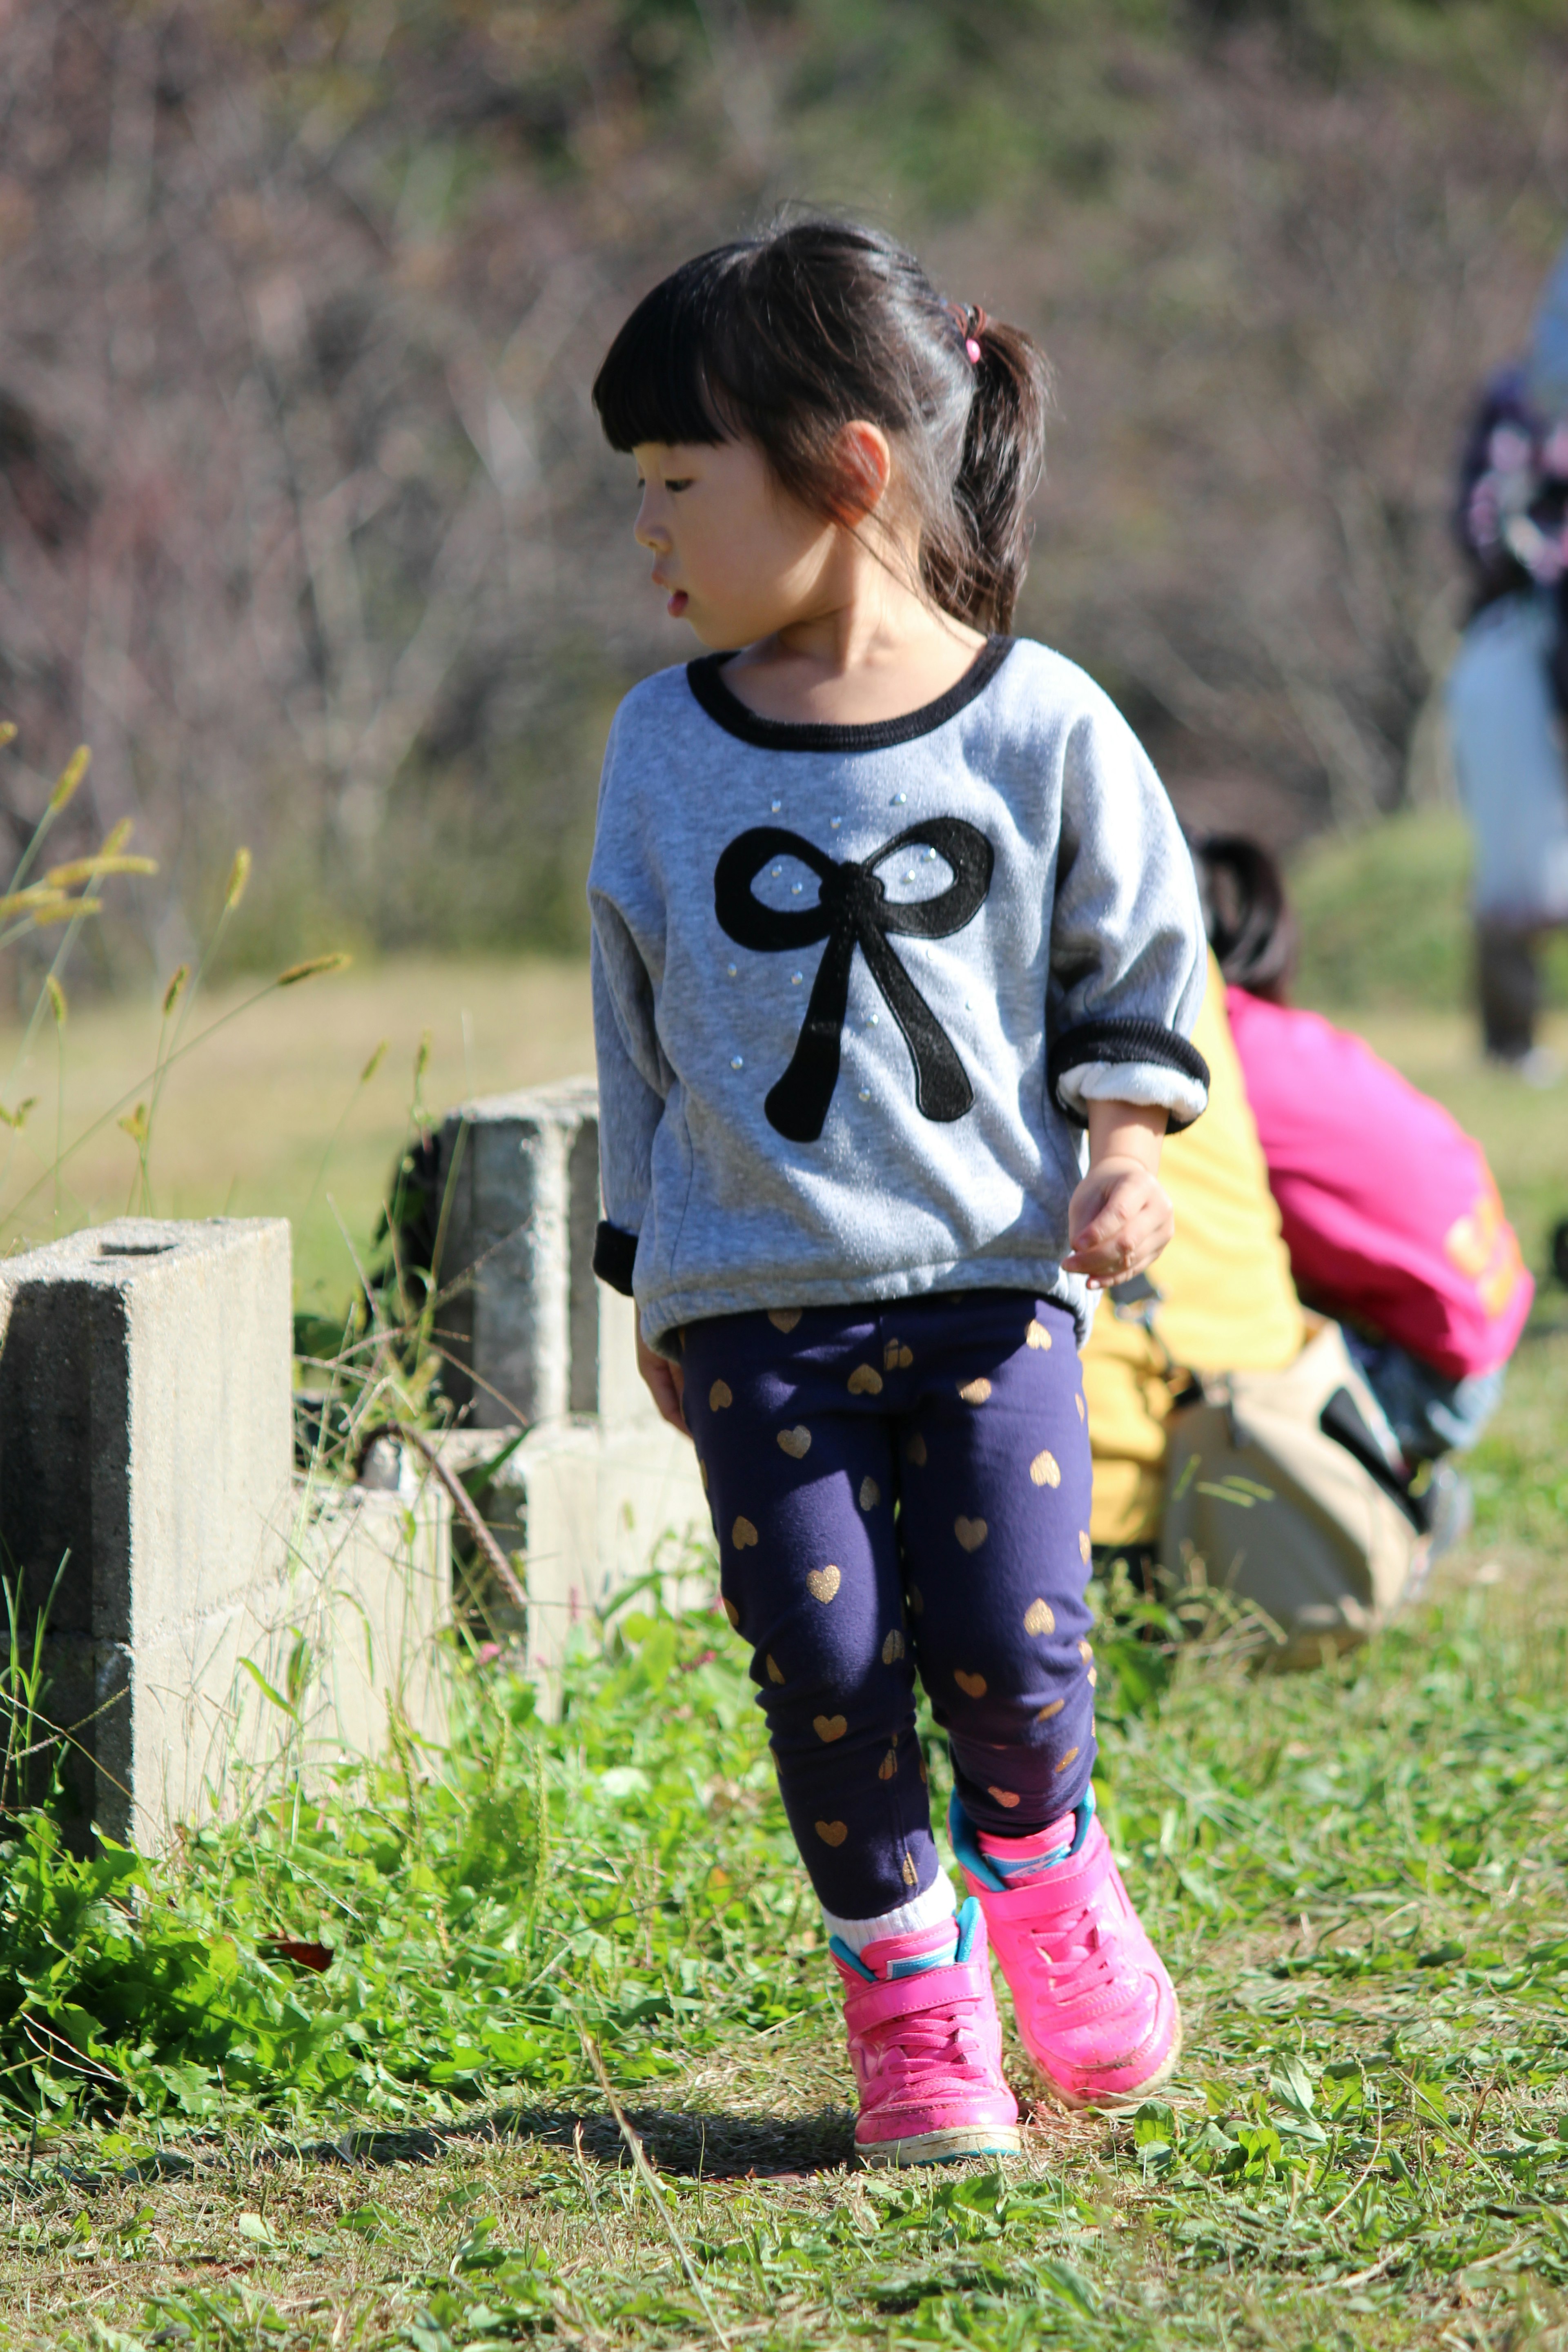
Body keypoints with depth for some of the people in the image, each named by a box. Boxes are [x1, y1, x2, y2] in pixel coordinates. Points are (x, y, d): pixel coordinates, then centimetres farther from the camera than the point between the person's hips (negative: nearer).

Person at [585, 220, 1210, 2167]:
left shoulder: (1041, 728, -4)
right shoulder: (667, 748, 3)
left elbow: (1134, 967, 9)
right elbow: (638, 1034, 12)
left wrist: (1125, 1151, -7)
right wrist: (649, 1283, 13)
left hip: (993, 1274, -2)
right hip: (755, 1293, 2)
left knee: (1005, 1640, -10)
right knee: (823, 1658, -4)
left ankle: (1041, 1862, 22)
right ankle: (904, 1983, 14)